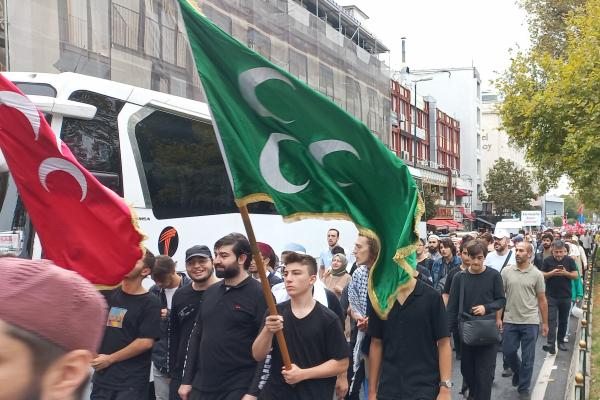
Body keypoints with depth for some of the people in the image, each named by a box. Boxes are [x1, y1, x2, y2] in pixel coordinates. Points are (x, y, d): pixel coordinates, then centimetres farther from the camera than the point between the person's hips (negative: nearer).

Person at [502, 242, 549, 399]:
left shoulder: (536, 274, -3)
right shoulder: (506, 271, -1)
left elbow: (542, 300, 3)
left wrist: (545, 323, 4)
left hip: (530, 322, -1)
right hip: (510, 320, 2)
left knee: (527, 357, 5)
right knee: (508, 351, 8)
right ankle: (518, 371, 39)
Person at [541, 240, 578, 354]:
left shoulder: (570, 261, 1)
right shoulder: (547, 261, -1)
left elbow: (575, 276, 0)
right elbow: (542, 275, -1)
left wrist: (566, 273, -18)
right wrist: (552, 273, -18)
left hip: (565, 296, 2)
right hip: (551, 296, -2)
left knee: (563, 320, 13)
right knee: (551, 320, -9)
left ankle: (561, 341, 27)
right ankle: (551, 344, -16)